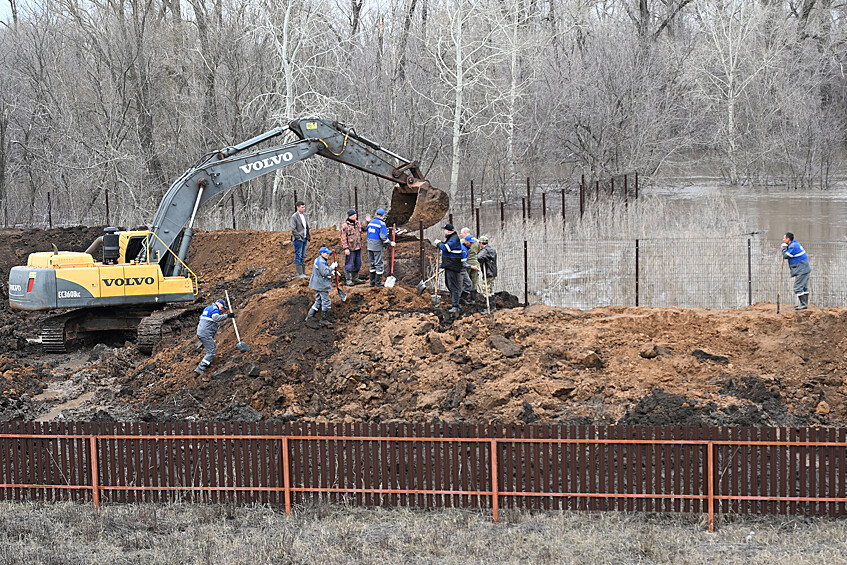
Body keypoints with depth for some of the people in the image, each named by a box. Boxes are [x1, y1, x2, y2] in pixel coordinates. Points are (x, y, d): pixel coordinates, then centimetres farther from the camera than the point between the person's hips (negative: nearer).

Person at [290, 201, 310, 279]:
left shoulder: (304, 215, 12)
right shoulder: (294, 216, -11)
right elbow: (293, 229, -14)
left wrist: (308, 237, 15)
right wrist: (298, 237, -14)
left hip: (304, 239, 7)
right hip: (298, 239, -7)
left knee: (303, 257, 9)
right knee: (298, 256, -5)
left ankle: (303, 273, 12)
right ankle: (300, 274, -6)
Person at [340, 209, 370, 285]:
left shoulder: (358, 223, 8)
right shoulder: (345, 226, -12)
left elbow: (364, 228, 23)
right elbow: (343, 238, -13)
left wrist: (367, 222, 6)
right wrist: (346, 248, -18)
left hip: (358, 247, 7)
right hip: (350, 248, -7)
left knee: (358, 264, 14)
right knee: (349, 264, -2)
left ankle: (355, 278, 25)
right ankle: (348, 280, 6)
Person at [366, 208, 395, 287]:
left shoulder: (370, 223, 10)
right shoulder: (382, 224, -12)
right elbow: (383, 237, -19)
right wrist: (390, 243, -6)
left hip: (370, 247, 7)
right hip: (377, 247, -7)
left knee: (372, 264, 13)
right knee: (379, 264, 0)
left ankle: (372, 282, 16)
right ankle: (378, 283, 2)